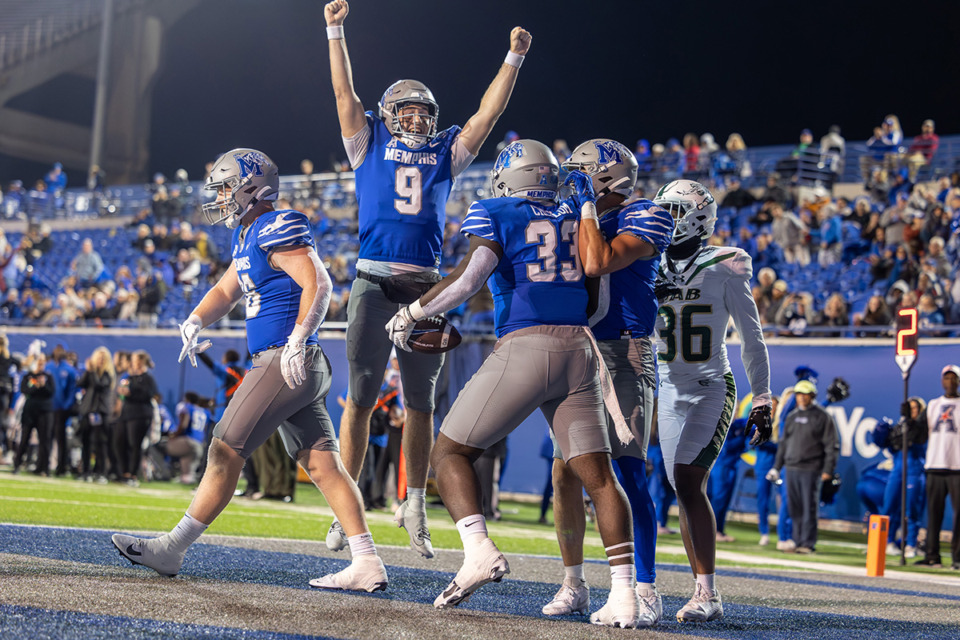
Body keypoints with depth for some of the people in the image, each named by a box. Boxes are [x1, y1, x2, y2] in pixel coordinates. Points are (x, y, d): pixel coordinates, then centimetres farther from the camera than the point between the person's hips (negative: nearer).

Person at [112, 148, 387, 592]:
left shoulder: (277, 230, -12)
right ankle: (367, 565, 4)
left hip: (285, 363, -10)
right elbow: (226, 292, 26)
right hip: (301, 371, 10)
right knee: (323, 465, 6)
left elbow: (318, 284, -21)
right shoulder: (248, 237, 20)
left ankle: (171, 550, 3)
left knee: (226, 451, -4)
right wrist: (194, 323, 7)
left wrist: (297, 342, -28)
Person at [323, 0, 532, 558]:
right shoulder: (370, 144, 12)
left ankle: (415, 507, 16)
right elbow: (346, 94, 6)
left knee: (421, 403, 6)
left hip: (426, 290, 3)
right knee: (360, 397, -1)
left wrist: (514, 59, 11)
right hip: (374, 283, -2)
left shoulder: (445, 153, 18)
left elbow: (489, 113, 16)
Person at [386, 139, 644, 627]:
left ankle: (479, 550, -16)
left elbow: (469, 278, -8)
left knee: (450, 453, 6)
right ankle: (623, 593, -5)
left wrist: (411, 315, 1)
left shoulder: (495, 214, 4)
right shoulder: (578, 215, 18)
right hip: (580, 349, 4)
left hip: (523, 348, -4)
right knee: (598, 476, 4)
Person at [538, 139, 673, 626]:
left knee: (628, 472, -10)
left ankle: (645, 589, -4)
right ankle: (573, 584, 13)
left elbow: (597, 265, -20)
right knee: (565, 471, 3)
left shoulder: (643, 219, -6)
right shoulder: (579, 221, 17)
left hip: (622, 355, -7)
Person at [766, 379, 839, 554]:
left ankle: (808, 544, -2)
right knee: (795, 508, 6)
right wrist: (777, 467, 17)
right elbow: (784, 443, 21)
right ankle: (797, 541, 12)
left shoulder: (822, 417, -1)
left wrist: (828, 469, -11)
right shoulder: (792, 417, 15)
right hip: (791, 469, 5)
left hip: (811, 470, -5)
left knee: (809, 508, -5)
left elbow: (832, 445, -3)